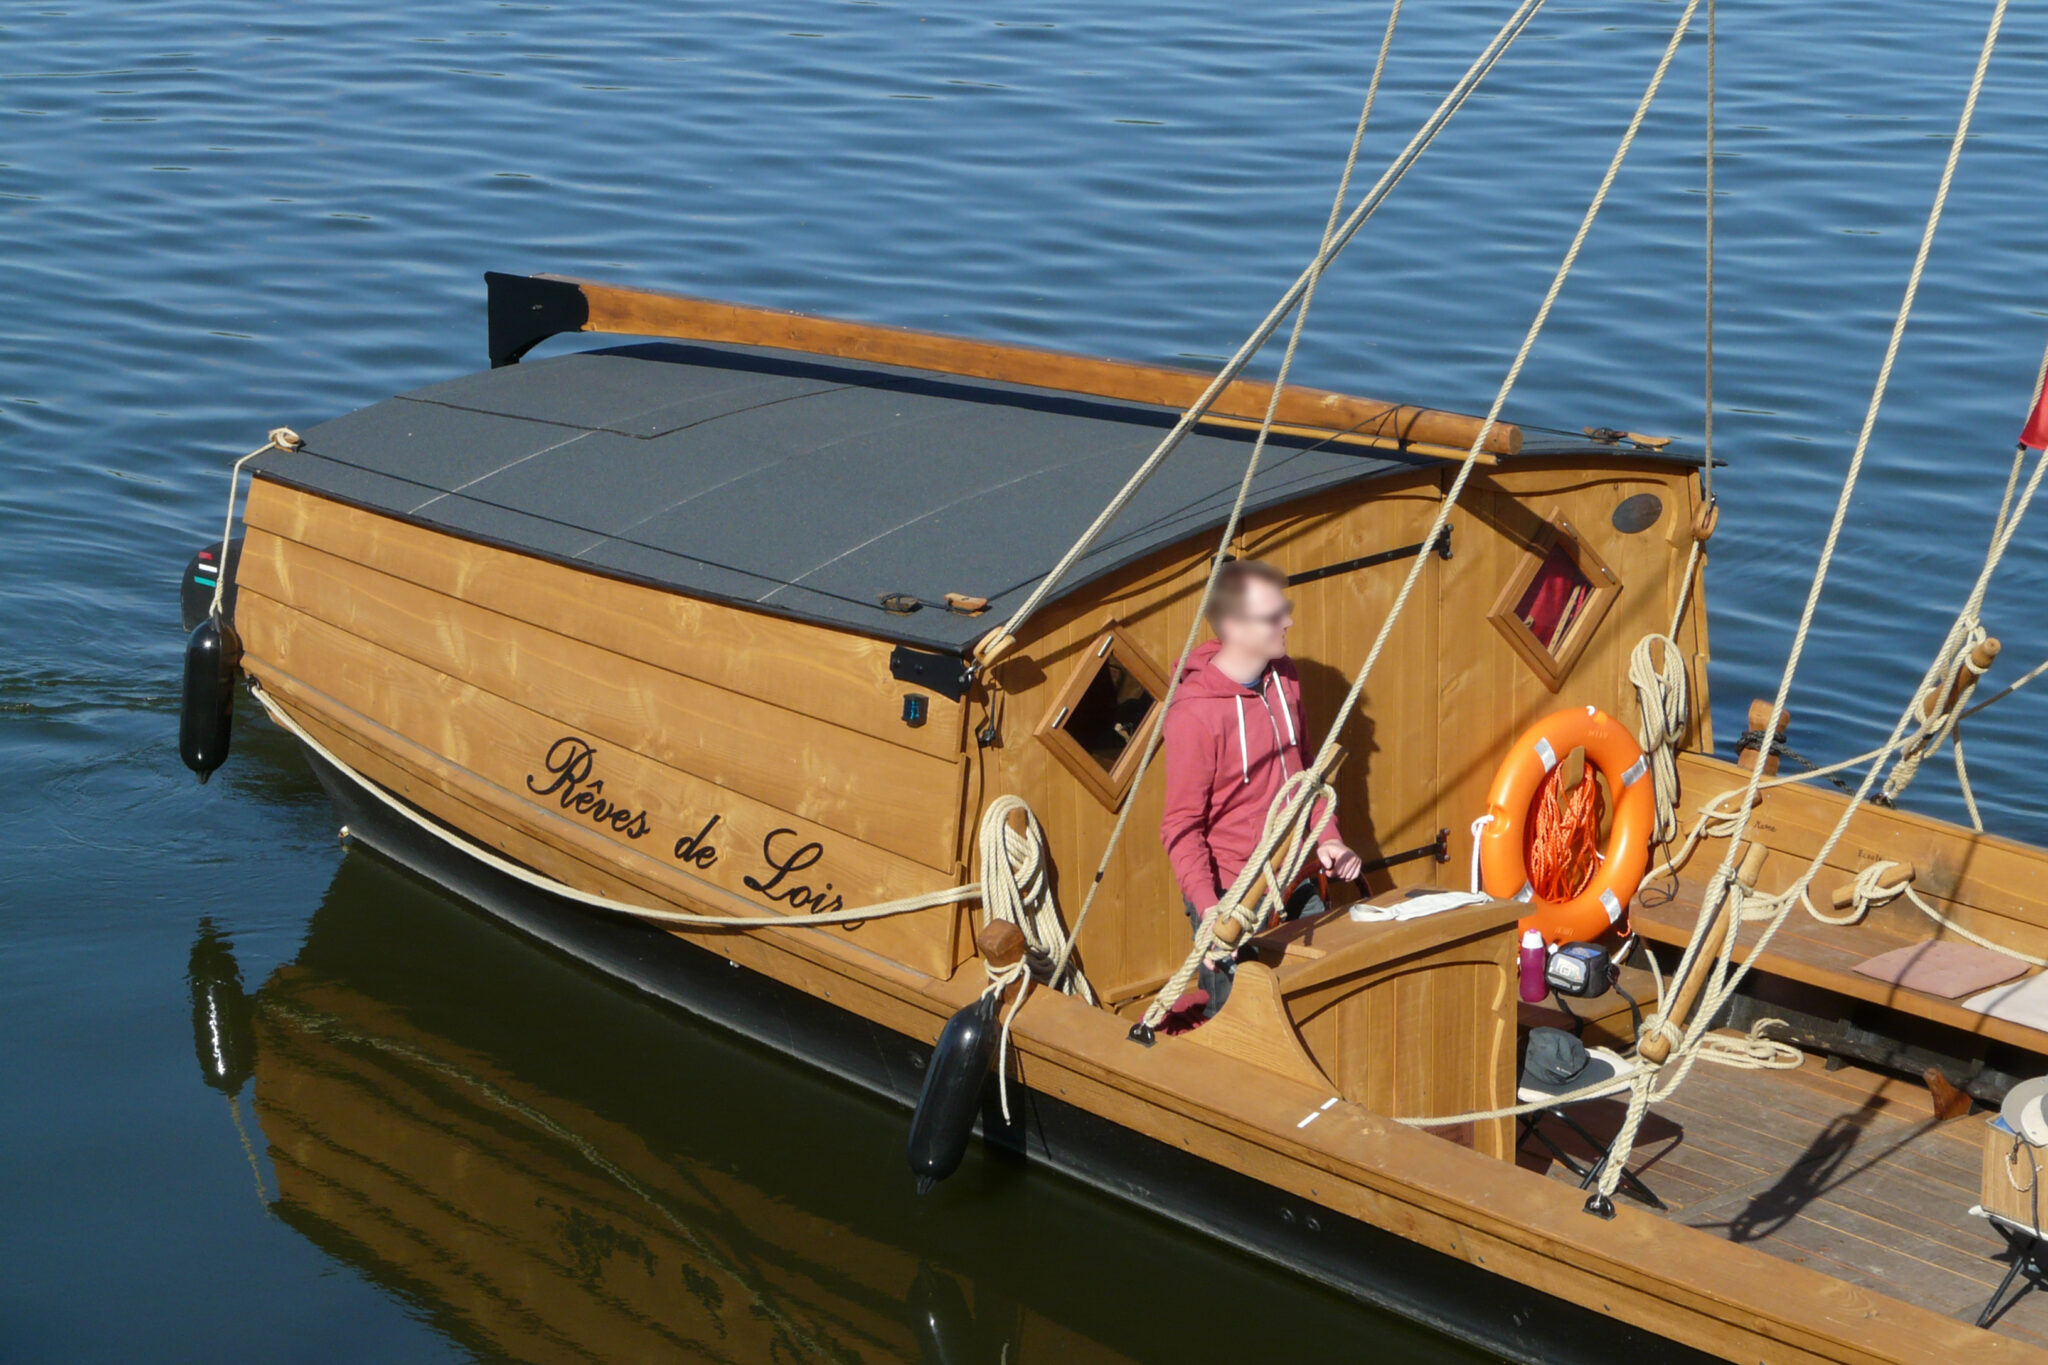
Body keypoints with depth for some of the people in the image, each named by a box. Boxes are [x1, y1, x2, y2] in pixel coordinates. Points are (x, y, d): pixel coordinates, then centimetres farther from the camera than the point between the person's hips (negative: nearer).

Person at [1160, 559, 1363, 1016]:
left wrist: (1326, 839, 6)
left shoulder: (1284, 678, 4)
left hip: (1297, 887, 7)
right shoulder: (1194, 712, -20)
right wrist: (1209, 911, -26)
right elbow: (1181, 826, -17)